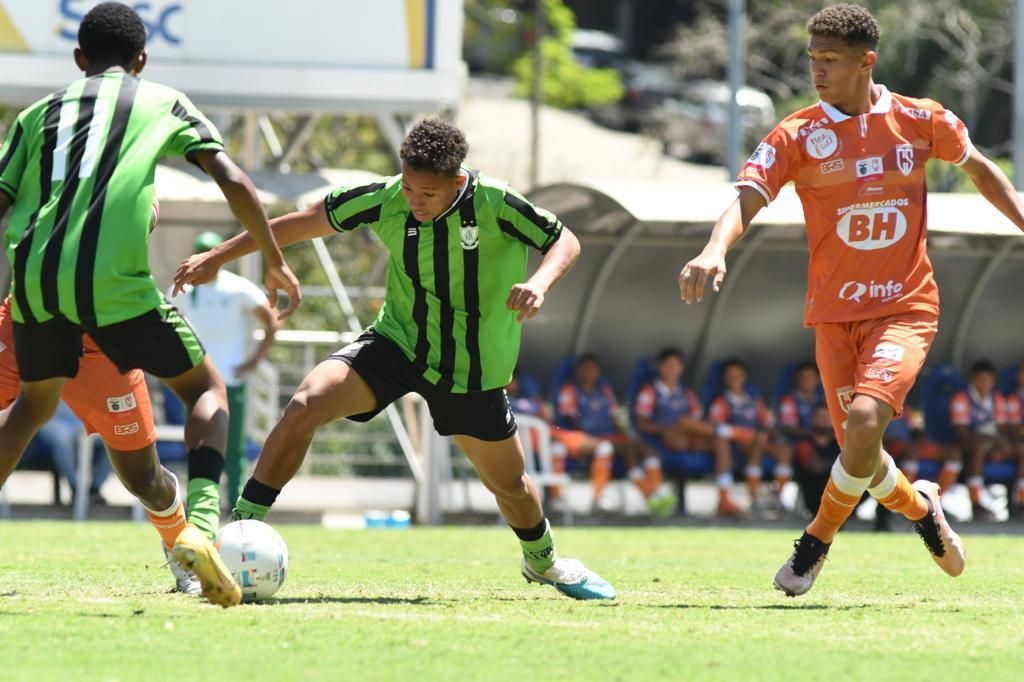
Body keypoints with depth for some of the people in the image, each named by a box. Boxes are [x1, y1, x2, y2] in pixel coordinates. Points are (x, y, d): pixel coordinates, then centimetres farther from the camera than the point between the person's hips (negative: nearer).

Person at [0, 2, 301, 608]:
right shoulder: (163, 102, 17)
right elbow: (232, 180, 8)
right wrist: (276, 262, 17)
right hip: (112, 281, -4)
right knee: (206, 387, 14)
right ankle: (202, 523, -9)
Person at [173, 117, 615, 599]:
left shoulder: (495, 204, -21)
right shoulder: (385, 200, -15)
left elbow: (565, 242, -11)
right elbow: (303, 223, -3)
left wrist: (539, 283, -33)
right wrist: (217, 257, -2)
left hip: (472, 369, 0)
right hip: (396, 343, 0)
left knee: (509, 483, 14)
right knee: (306, 404, -25)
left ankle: (543, 562, 48)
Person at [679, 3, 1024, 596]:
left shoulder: (921, 121, -1)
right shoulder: (799, 136, -5)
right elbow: (747, 200, -17)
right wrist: (715, 251, -37)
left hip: (905, 307, -2)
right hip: (835, 313, 2)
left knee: (865, 420, -24)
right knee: (860, 452, 4)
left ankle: (818, 540, -2)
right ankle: (921, 506, 39)